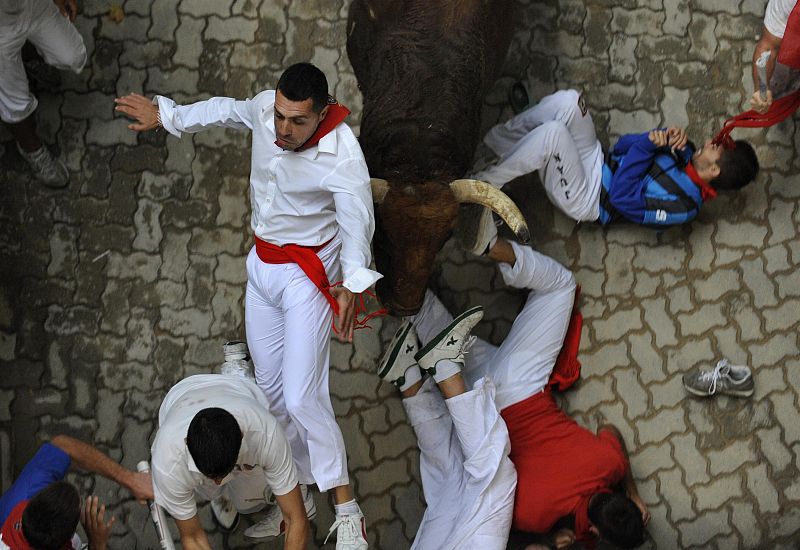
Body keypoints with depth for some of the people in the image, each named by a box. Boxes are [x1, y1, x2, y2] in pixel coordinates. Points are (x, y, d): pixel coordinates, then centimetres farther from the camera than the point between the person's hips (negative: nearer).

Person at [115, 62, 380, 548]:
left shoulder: (343, 158, -28)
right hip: (263, 266, 7)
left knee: (301, 397, -16)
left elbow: (358, 225, -32)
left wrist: (351, 285, -50)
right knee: (272, 391, 11)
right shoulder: (264, 108, -10)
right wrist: (168, 116, 25)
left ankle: (347, 511, -6)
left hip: (308, 275, -7)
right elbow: (227, 110, 13)